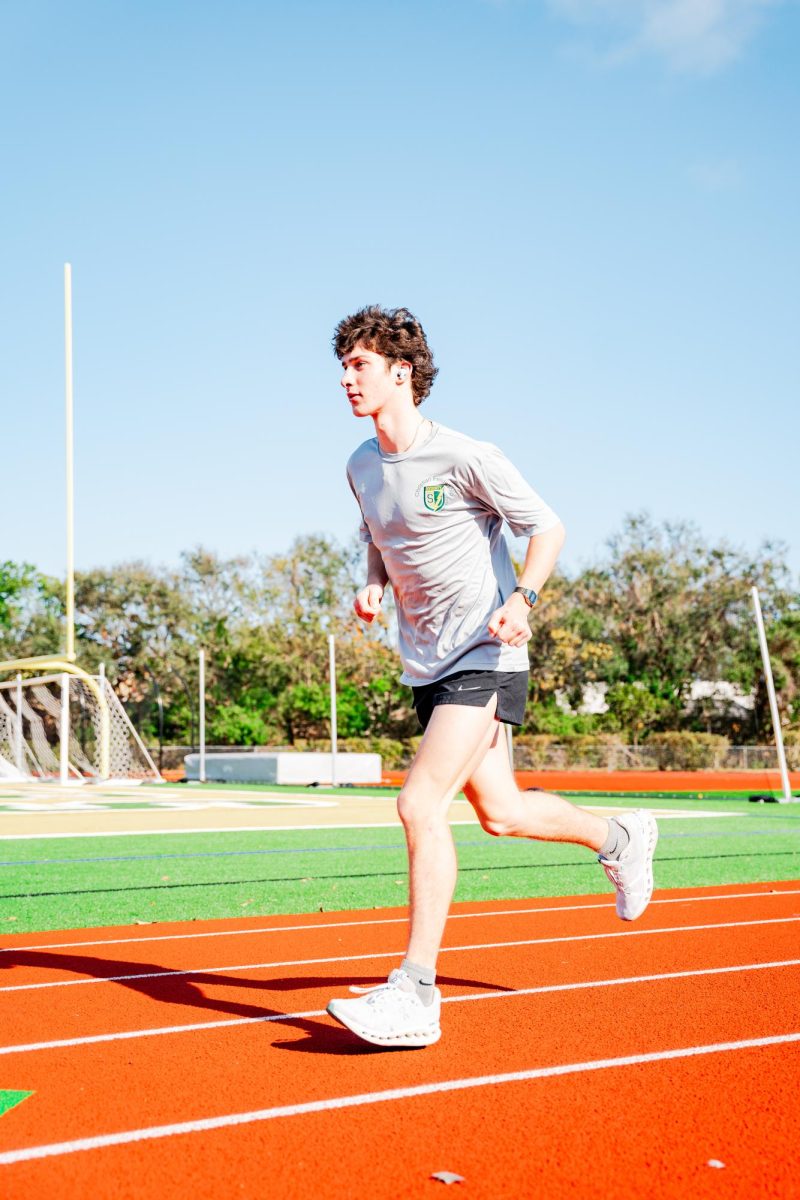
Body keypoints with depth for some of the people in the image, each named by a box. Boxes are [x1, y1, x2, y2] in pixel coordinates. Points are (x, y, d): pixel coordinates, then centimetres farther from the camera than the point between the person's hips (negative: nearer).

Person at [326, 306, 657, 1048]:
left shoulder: (462, 456, -14)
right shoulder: (361, 467, 7)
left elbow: (546, 526, -8)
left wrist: (521, 600, -25)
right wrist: (372, 587, 2)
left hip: (484, 658, -7)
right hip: (427, 665, 8)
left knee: (420, 804, -19)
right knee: (498, 812, 15)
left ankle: (415, 993, -11)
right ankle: (620, 837, 43)